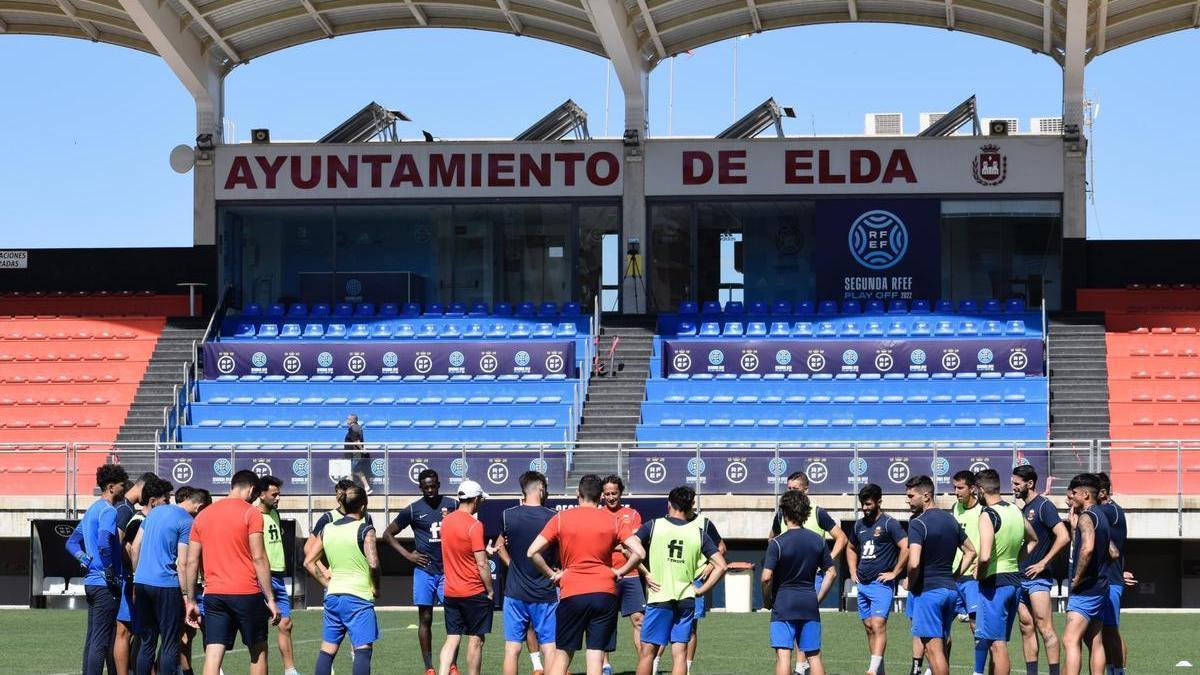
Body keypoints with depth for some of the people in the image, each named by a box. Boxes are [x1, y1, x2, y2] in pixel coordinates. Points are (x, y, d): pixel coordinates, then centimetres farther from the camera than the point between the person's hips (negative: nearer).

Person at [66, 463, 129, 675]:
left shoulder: (91, 510, 18)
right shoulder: (108, 511, -12)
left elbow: (72, 543, 24)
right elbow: (104, 543, -29)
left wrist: (85, 561, 11)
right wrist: (111, 573, -19)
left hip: (91, 582, 10)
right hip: (106, 585, -10)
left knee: (92, 639, 12)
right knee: (101, 641, -9)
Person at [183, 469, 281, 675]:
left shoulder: (203, 515, 12)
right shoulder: (251, 513, -3)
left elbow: (192, 562, 11)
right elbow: (259, 558, -9)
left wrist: (190, 601, 16)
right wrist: (270, 599, -6)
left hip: (213, 594, 4)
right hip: (247, 593, -4)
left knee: (213, 657, -3)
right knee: (258, 652, 12)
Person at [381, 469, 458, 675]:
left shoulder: (452, 505, 4)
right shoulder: (413, 510, 0)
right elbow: (388, 534, 8)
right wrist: (407, 555, 0)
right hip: (424, 570, -1)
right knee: (425, 619, 1)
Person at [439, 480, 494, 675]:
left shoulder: (446, 521, 6)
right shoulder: (474, 525, -16)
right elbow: (482, 564, -16)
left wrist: (485, 550, 23)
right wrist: (490, 590, -6)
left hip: (450, 592, 6)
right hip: (474, 592, -6)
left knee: (452, 639, 7)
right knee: (475, 640, 4)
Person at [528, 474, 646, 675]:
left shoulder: (561, 518, 1)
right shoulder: (612, 520, 4)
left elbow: (532, 552, -5)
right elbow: (639, 553, -3)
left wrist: (551, 574, 6)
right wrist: (620, 571, 9)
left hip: (571, 593, -1)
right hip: (605, 594, 1)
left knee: (562, 656, 9)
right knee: (596, 657, 1)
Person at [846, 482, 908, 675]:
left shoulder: (889, 524, -8)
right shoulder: (859, 525, 14)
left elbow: (906, 548, -17)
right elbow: (851, 549, 31)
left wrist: (894, 573, -14)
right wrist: (853, 572, 18)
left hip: (881, 584, -8)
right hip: (863, 585, 8)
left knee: (878, 625, -17)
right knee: (869, 627, 9)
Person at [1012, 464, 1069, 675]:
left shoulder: (1044, 506, -9)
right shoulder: (1023, 509, 17)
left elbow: (1064, 537, -17)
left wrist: (1043, 563, -17)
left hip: (1038, 578, -9)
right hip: (1020, 578, 9)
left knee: (1045, 629, -12)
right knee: (1026, 630, 8)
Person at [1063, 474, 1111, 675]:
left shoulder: (1086, 517, -13)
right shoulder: (1101, 516, 18)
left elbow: (1087, 548, -30)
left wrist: (1077, 579, -20)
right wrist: (1073, 523, 22)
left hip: (1086, 589, -10)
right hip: (1099, 587, 10)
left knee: (1071, 641, -16)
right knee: (1095, 643, 12)